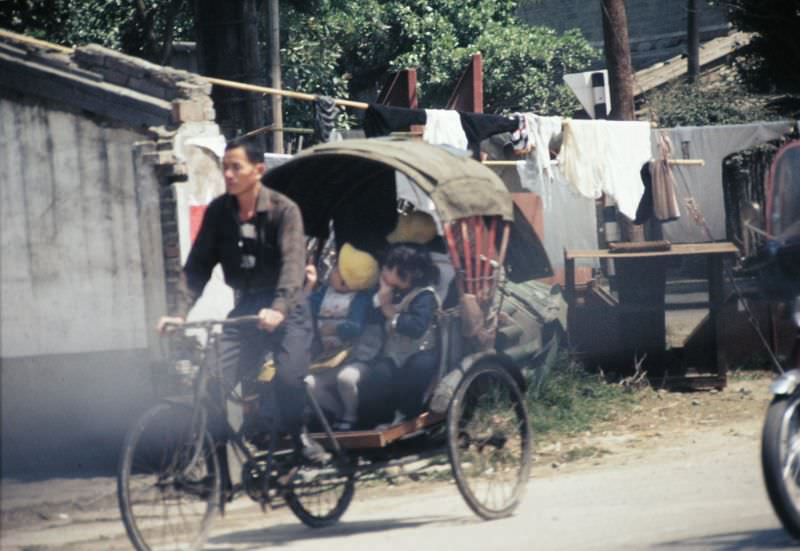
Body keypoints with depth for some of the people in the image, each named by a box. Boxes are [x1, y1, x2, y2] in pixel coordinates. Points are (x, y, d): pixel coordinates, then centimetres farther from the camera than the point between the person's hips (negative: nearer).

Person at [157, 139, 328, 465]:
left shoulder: (283, 210, -13)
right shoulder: (219, 212, -1)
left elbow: (293, 263, -24)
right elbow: (198, 264, -2)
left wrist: (278, 309, -40)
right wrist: (181, 312, -16)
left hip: (286, 309, -4)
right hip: (246, 308, 4)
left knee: (290, 377, -21)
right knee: (217, 380, -13)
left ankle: (298, 435, 6)